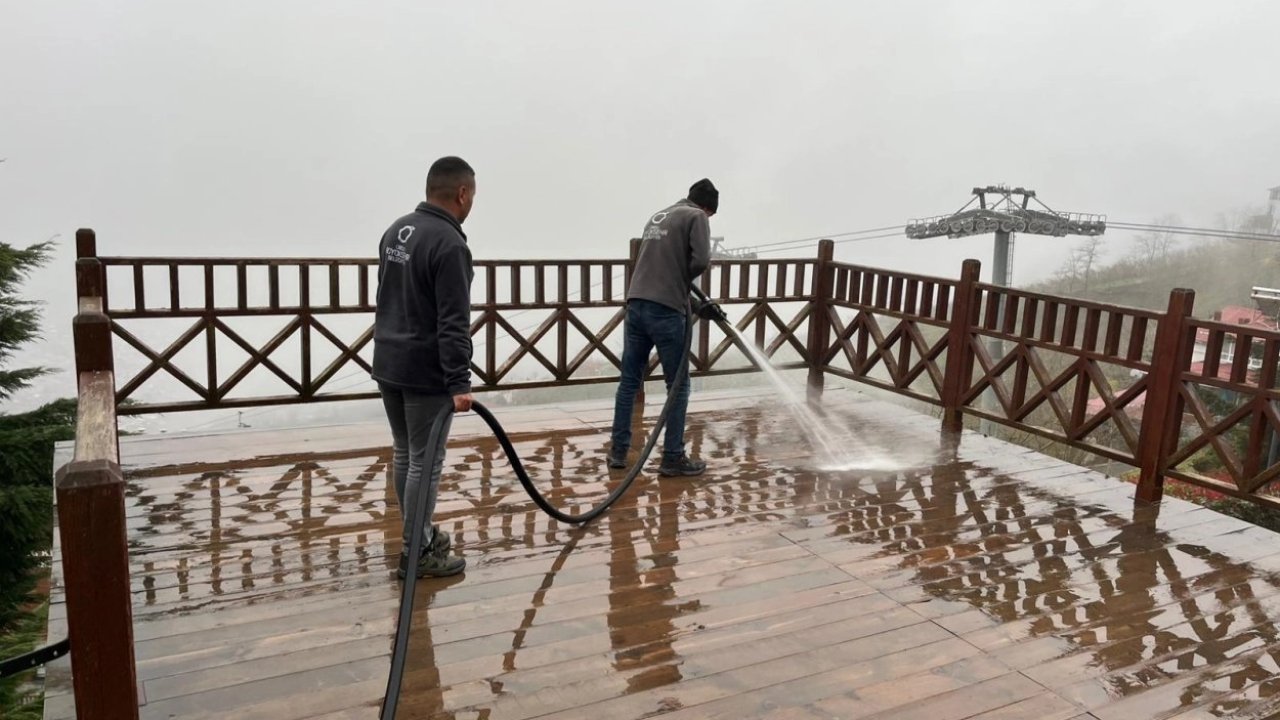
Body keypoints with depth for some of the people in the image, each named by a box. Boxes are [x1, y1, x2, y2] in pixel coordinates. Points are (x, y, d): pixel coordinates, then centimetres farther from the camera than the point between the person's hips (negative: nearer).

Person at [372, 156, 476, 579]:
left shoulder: (395, 231, 11)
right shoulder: (449, 244, -19)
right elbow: (453, 323, -24)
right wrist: (459, 383, -24)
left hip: (388, 364, 9)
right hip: (425, 373, -9)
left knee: (405, 454, 17)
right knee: (426, 462, -1)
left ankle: (418, 535, 30)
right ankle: (417, 553, 7)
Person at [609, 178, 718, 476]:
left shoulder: (657, 216, 24)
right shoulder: (696, 217, 2)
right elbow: (701, 259, -13)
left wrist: (693, 297, 22)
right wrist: (682, 279, 8)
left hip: (636, 305, 7)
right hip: (665, 310, -7)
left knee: (629, 381, 13)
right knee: (678, 386, 3)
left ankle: (618, 450, 18)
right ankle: (673, 458, 7)